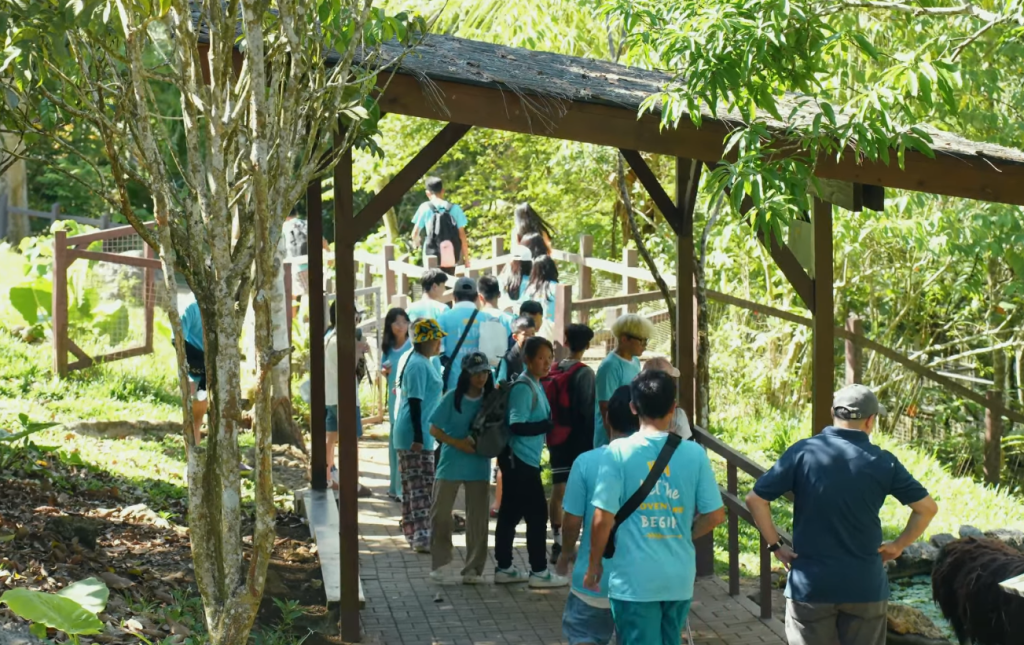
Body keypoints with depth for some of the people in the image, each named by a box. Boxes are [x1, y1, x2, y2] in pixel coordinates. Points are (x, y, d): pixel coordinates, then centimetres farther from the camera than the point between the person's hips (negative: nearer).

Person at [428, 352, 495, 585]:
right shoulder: (453, 398, -7)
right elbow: (434, 429, -6)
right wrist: (457, 443, -17)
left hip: (479, 466, 2)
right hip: (450, 464, -2)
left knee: (477, 519, 4)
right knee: (441, 514, 5)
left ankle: (473, 569, 13)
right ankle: (439, 562, 22)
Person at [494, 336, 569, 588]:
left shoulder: (536, 385, 14)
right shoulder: (523, 388, -17)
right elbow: (518, 426, -22)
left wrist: (549, 425, 1)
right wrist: (550, 425, -19)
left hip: (522, 461, 9)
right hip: (521, 460, -9)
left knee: (510, 514, 13)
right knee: (537, 514, -4)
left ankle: (504, 568, 19)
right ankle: (538, 572, 3)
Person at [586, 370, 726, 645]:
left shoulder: (619, 452, -11)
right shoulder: (694, 453, -3)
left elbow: (603, 519, -12)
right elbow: (715, 515, 0)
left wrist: (594, 564, 3)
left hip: (634, 578, -3)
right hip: (679, 577, 3)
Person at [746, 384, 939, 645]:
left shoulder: (802, 452, -7)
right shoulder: (883, 462, -4)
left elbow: (755, 499, -8)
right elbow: (927, 508, 1)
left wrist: (776, 545, 0)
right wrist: (898, 546, 10)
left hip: (810, 585, -1)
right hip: (865, 586, 1)